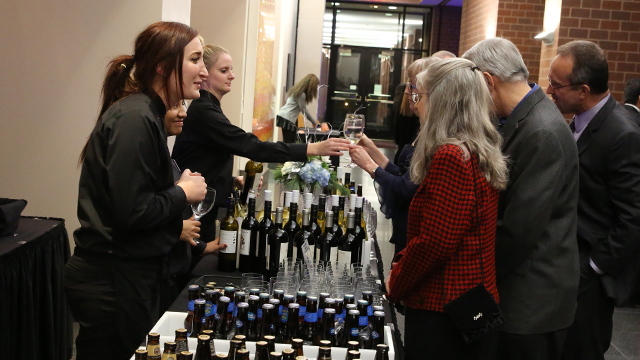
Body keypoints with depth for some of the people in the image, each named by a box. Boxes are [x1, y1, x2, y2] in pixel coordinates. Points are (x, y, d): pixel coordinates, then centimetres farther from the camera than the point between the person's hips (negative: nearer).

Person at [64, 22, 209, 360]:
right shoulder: (135, 119, -19)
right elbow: (131, 211, -26)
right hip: (113, 283, -10)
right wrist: (183, 194, -12)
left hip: (129, 274, 10)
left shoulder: (145, 114, 10)